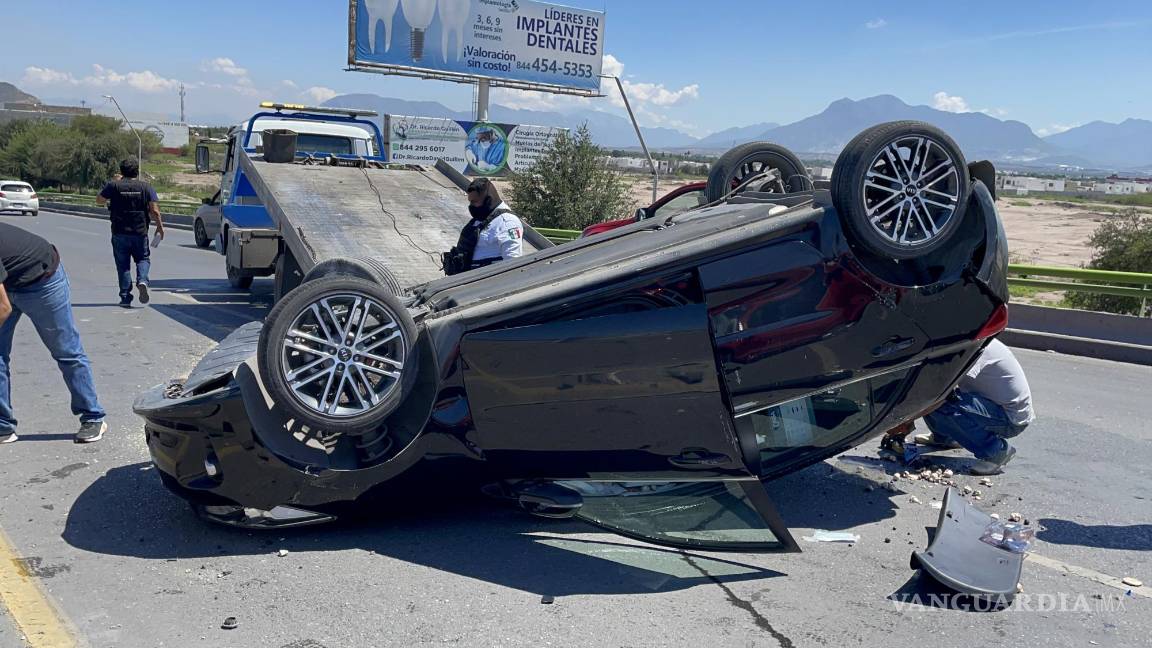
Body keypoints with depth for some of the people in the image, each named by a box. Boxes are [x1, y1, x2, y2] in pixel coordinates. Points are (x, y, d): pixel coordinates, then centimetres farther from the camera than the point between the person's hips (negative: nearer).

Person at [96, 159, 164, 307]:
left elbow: (99, 200, 6)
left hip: (119, 233, 0)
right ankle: (142, 281, -14)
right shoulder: (146, 187, 0)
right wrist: (160, 227, 4)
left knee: (123, 264, 7)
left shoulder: (114, 185, -2)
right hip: (140, 233, 0)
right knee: (143, 259, 16)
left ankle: (125, 298, 4)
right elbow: (154, 210, -6)